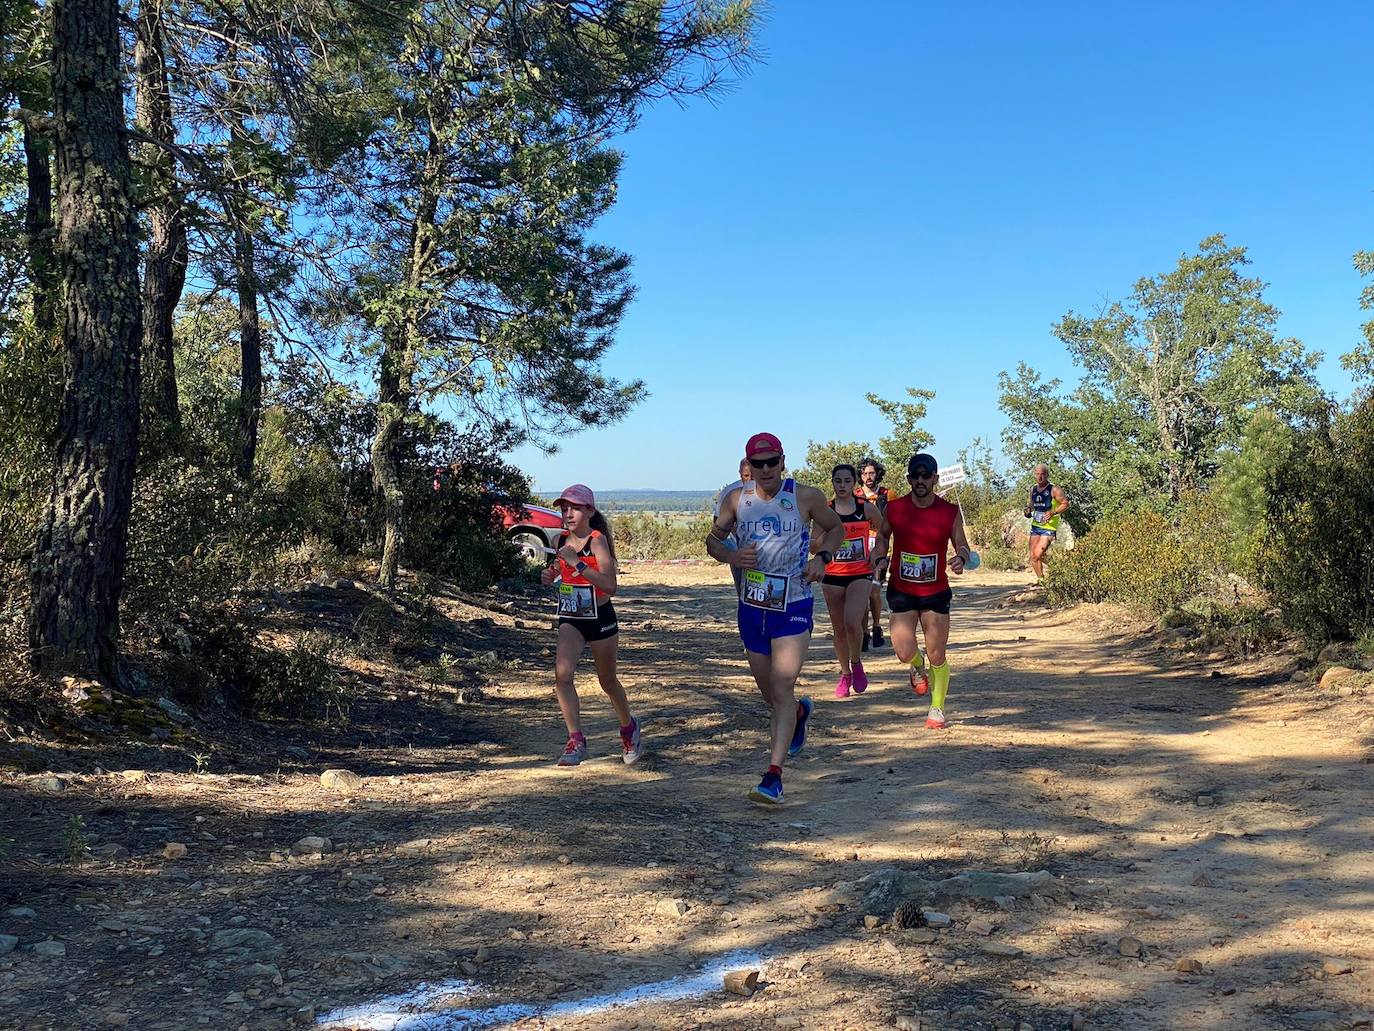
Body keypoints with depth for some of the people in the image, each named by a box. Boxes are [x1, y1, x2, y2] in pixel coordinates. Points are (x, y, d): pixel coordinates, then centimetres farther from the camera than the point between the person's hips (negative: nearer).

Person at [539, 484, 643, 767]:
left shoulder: (598, 540, -16)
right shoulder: (563, 541, 2)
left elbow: (609, 586, -27)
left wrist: (577, 562, -31)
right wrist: (551, 575, 0)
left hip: (600, 618, -4)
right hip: (570, 619, 4)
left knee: (608, 681, 12)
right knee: (561, 673, -18)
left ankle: (629, 727, 40)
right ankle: (576, 740, -11)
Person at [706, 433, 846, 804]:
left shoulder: (807, 497, -7)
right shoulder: (737, 500, -1)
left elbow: (836, 528, 9)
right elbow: (713, 538, 10)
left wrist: (822, 557, -11)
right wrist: (731, 556, -13)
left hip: (793, 606, -4)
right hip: (752, 606, 4)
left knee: (782, 689, -13)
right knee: (767, 690, 16)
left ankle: (774, 775, -11)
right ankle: (800, 712, 51)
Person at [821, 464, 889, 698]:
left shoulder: (867, 509, -1)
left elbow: (883, 533, 14)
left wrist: (880, 556, 0)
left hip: (861, 574, -2)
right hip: (832, 576, 2)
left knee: (852, 622, -21)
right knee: (839, 629, 9)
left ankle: (856, 664, 6)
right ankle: (845, 674, 29)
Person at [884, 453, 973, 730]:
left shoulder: (950, 512, -5)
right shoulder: (894, 508, -4)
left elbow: (962, 545, 3)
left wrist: (961, 558, -19)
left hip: (936, 592, 0)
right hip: (901, 590, 0)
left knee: (937, 656, 4)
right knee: (904, 652, -10)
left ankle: (937, 709, 23)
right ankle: (918, 666, 28)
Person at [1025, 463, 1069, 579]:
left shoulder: (1053, 490, -10)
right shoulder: (1033, 489, 10)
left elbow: (1065, 504, -9)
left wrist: (1053, 513, -22)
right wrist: (1029, 509, 3)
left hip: (1049, 527, -7)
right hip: (1035, 526, 7)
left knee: (1038, 555, -17)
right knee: (1033, 557, 3)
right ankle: (1040, 578, 17)